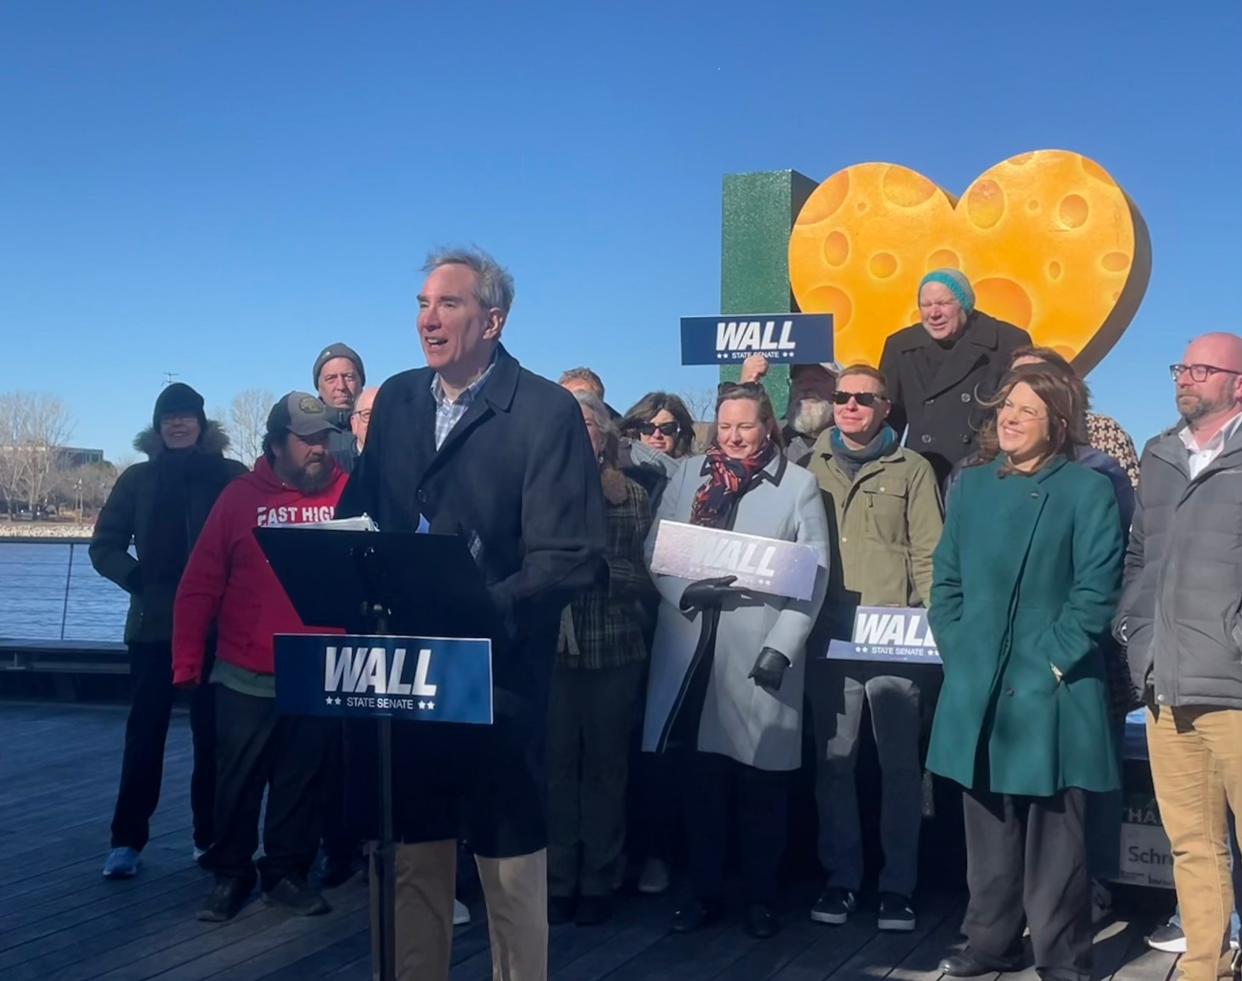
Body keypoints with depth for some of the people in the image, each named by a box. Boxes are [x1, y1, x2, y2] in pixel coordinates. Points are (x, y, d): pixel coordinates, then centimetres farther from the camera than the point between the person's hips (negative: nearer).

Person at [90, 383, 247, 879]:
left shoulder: (231, 476, 1)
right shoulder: (139, 478, 8)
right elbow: (104, 545, 9)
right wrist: (137, 577, -7)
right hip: (154, 623, 1)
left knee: (212, 732, 4)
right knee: (145, 731, 1)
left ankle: (210, 837, 13)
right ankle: (127, 839, 6)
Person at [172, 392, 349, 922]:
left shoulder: (348, 495, 1)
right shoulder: (240, 496, -1)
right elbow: (200, 584, -1)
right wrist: (186, 659, -4)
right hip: (247, 677, -1)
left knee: (301, 782, 11)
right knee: (238, 783, 9)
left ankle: (286, 872, 25)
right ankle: (231, 873, 24)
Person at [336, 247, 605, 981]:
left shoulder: (547, 411, -10)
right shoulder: (396, 400, 9)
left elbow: (571, 556, -15)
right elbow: (362, 516, 11)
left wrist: (481, 615, -24)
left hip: (499, 672, -5)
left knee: (510, 859, 8)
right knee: (409, 856, 15)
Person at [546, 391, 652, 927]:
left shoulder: (632, 496, 4)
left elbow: (643, 578, 2)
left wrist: (594, 564, -11)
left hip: (613, 650, 0)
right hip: (550, 647, 0)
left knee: (604, 765, 6)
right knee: (556, 763, 2)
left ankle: (597, 882, 16)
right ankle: (558, 880, 13)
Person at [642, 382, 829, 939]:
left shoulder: (799, 484, 4)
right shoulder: (688, 475, 13)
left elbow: (813, 574, -2)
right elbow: (655, 549, 8)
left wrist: (782, 645, -12)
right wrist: (685, 592, -12)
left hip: (760, 654, -2)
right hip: (692, 652, 2)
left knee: (761, 786, 3)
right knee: (699, 781, 7)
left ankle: (761, 898, 17)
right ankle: (703, 892, 20)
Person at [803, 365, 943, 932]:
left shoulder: (911, 470, 7)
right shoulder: (812, 467, 14)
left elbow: (928, 555, 3)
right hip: (828, 636, 2)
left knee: (899, 763, 1)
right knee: (833, 760, 6)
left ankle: (898, 885, 10)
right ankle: (840, 879, 16)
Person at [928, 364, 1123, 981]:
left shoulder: (1087, 490, -3)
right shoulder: (970, 486, 12)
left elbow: (1096, 591, -8)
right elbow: (946, 580, 13)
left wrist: (1054, 660, -14)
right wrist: (956, 650, 2)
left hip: (1052, 691, -4)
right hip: (979, 687, 5)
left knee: (1054, 832, 1)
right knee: (988, 825, 13)